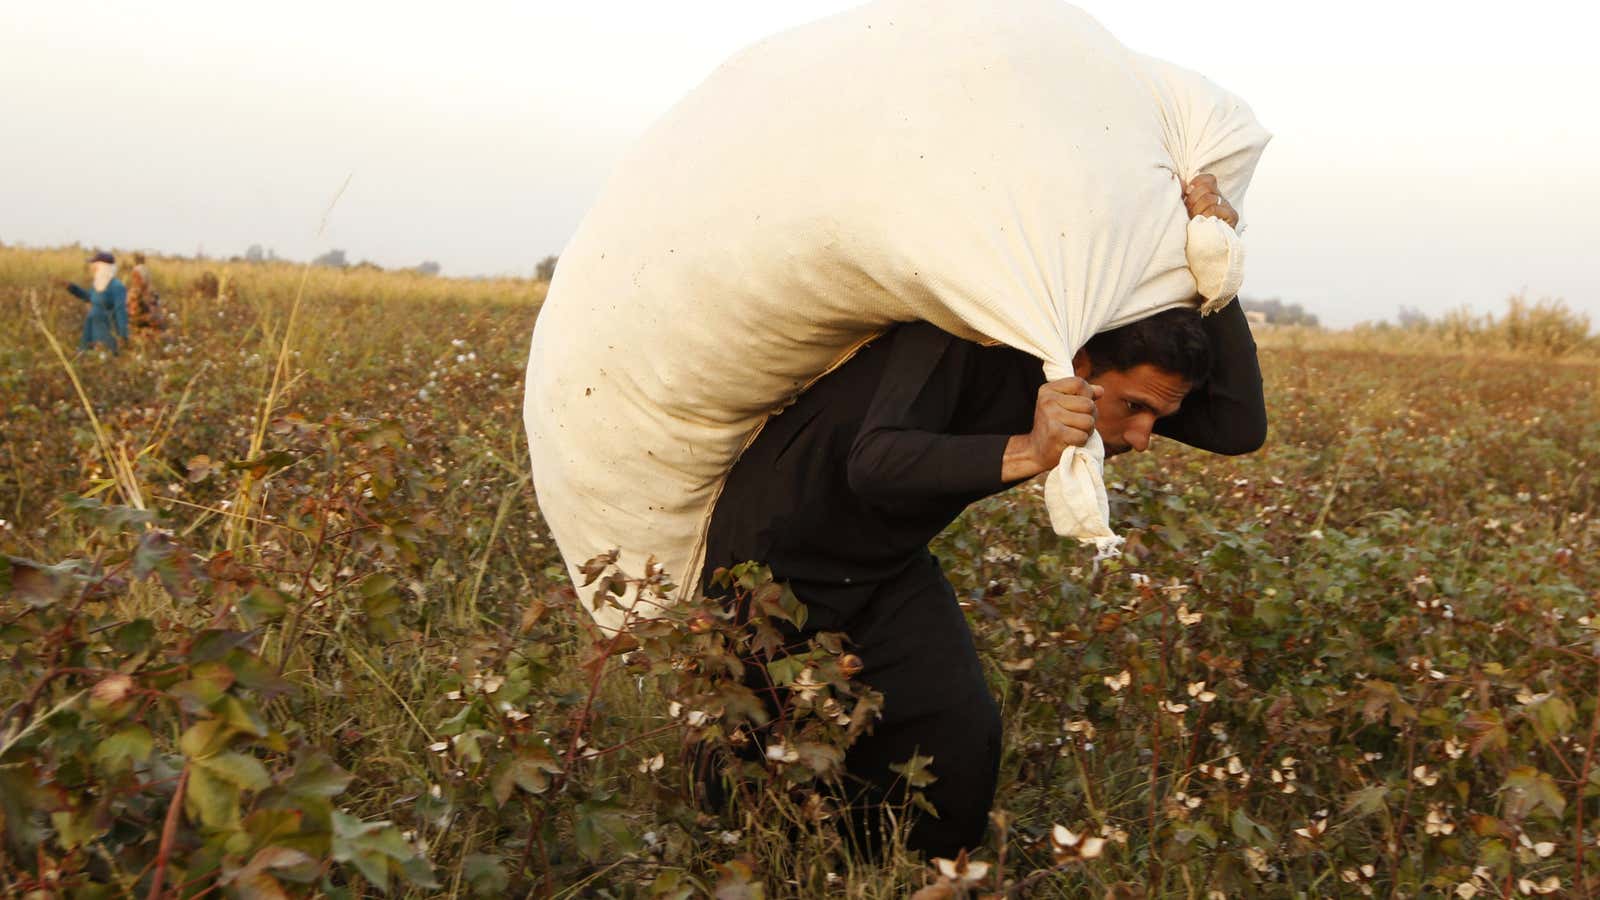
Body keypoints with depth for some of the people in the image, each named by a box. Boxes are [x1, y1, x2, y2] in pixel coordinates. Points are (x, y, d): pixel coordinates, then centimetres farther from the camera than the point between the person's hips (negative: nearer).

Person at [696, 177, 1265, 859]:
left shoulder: (1124, 374, -11)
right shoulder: (971, 339, -32)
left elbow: (1242, 427, -21)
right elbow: (875, 465, -42)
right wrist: (1027, 452, -55)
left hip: (891, 565, 6)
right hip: (776, 553, -6)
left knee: (961, 745, -8)